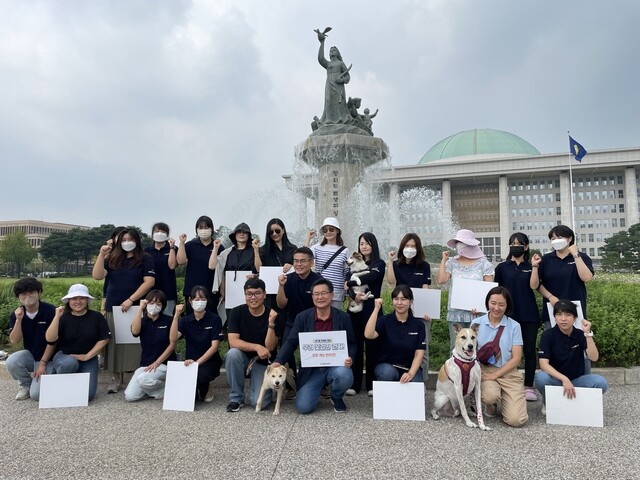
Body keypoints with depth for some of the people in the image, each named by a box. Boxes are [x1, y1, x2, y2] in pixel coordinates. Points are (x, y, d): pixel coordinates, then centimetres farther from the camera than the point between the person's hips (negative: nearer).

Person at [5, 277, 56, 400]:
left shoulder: (50, 311, -17)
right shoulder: (16, 314, -2)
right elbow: (14, 341, -10)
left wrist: (42, 363, -15)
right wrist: (19, 320, -22)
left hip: (47, 358, -4)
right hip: (29, 354, 4)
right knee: (11, 362, -29)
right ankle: (25, 383, 2)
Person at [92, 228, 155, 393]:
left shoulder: (145, 259, 1)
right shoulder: (113, 259, 14)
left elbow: (149, 282, -8)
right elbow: (97, 276, 3)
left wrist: (131, 300, -14)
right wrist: (101, 255, -8)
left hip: (136, 308, -4)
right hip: (113, 308, 4)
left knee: (134, 344, -6)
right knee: (114, 344, 5)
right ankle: (115, 379, 12)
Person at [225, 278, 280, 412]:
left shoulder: (273, 316, -12)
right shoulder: (237, 312, -9)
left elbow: (269, 347, -18)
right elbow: (233, 342, -20)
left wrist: (271, 323, -31)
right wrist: (257, 347, -32)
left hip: (263, 362, -1)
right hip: (243, 357, 2)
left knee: (259, 402, -21)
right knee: (232, 354, -33)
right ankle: (236, 398, -11)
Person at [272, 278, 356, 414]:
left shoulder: (343, 318, 0)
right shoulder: (302, 317, 1)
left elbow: (351, 344, 5)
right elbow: (291, 342, -3)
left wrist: (349, 358, -17)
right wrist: (278, 361, -19)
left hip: (336, 366, 0)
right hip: (311, 370, 0)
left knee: (344, 375, -34)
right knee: (303, 407, -16)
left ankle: (336, 397, 4)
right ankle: (318, 389, 22)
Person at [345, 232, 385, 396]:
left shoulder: (379, 264, 3)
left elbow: (369, 278, -17)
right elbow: (348, 286, 4)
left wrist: (350, 283, -7)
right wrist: (354, 295, -17)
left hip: (372, 308, -3)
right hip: (355, 308, 3)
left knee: (372, 345, 1)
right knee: (355, 345, 4)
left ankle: (372, 384, 10)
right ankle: (354, 384, 10)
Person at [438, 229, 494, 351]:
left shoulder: (483, 263, 2)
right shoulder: (452, 262, 8)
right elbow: (441, 280, -4)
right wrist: (444, 260, 1)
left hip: (476, 312, -2)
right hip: (455, 312, 2)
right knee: (455, 347, 6)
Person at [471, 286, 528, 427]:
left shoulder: (514, 326, 1)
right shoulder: (477, 323, 1)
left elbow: (516, 358, -2)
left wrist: (495, 375, -11)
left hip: (509, 373, 1)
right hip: (484, 370, 0)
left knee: (516, 420, -16)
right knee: (490, 395, -35)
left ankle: (505, 399, 20)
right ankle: (491, 405, 5)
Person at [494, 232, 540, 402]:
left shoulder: (530, 267, 8)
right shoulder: (502, 267, 8)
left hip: (529, 315, 0)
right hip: (509, 314, 0)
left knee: (529, 350, 3)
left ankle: (529, 387, 12)